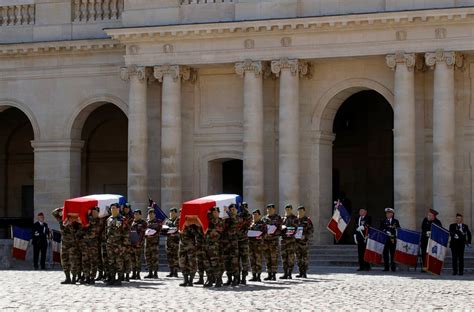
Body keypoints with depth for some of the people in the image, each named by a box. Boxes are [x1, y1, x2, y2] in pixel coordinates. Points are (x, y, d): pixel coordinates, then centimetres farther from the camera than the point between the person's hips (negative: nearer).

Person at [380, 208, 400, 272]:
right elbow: (381, 230, 4)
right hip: (385, 239, 0)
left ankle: (393, 267, 3)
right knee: (385, 253, -3)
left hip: (393, 239, 0)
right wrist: (386, 232, -13)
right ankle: (386, 267, 1)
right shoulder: (383, 222, 13)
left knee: (393, 253, -1)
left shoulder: (396, 221, 13)